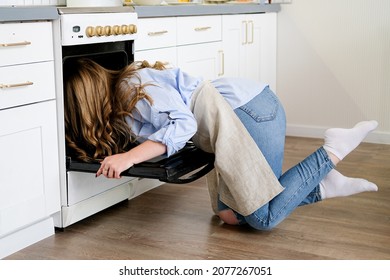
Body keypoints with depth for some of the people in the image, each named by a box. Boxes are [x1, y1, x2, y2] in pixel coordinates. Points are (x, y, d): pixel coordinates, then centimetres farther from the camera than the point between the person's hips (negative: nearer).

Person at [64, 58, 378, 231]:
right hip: (249, 112, 9)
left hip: (252, 109, -9)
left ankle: (334, 149, 1)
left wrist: (130, 156, -33)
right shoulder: (121, 109, 13)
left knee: (263, 218, -8)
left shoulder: (134, 87, -15)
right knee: (228, 214, 5)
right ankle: (323, 185, 10)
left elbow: (184, 124, -26)